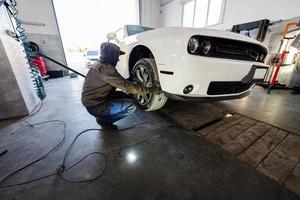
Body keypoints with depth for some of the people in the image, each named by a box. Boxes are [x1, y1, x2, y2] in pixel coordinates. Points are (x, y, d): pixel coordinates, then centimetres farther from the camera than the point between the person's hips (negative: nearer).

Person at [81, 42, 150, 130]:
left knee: (125, 96, 8)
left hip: (93, 99, 10)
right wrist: (147, 90, -16)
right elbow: (127, 86, -25)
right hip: (94, 106, -10)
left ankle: (102, 117, 11)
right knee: (131, 105, -20)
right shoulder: (106, 68, -22)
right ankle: (103, 120, -2)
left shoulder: (100, 65, 9)